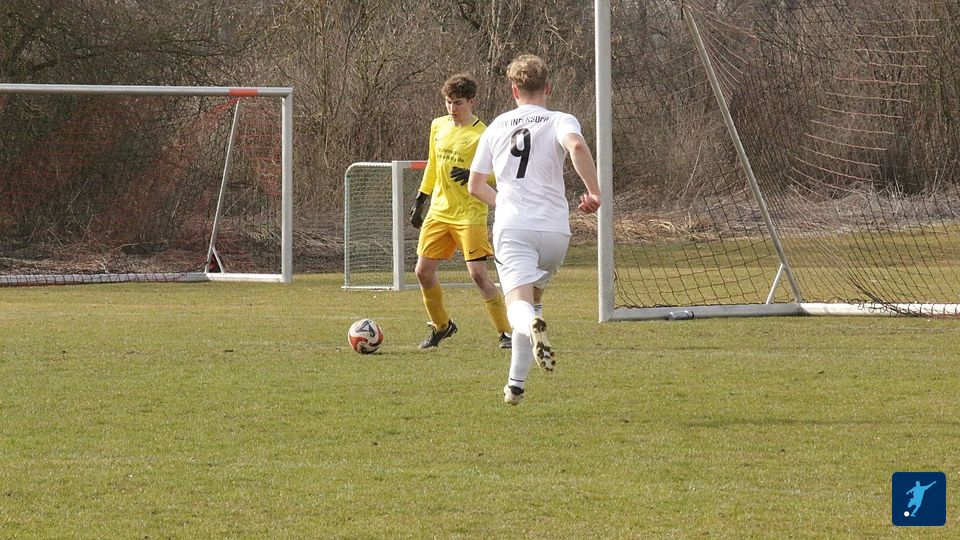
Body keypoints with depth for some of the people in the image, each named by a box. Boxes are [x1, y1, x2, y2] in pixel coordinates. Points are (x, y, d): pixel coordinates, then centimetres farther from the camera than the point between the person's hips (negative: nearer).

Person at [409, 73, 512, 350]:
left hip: (470, 215, -7)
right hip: (438, 211, 7)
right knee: (423, 271, 5)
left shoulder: (482, 135, -11)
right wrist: (420, 200, 22)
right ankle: (441, 326, 25)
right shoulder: (438, 126, 9)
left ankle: (505, 333, -5)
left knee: (478, 274, -14)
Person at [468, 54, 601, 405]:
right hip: (554, 229, 0)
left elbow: (475, 186, 19)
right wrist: (594, 193, -12)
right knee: (533, 298, 22)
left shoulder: (497, 127, 14)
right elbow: (577, 146, -21)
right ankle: (516, 383, 21)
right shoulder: (560, 121, 4)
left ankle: (533, 328, -51)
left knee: (519, 304, -13)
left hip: (511, 228, 0)